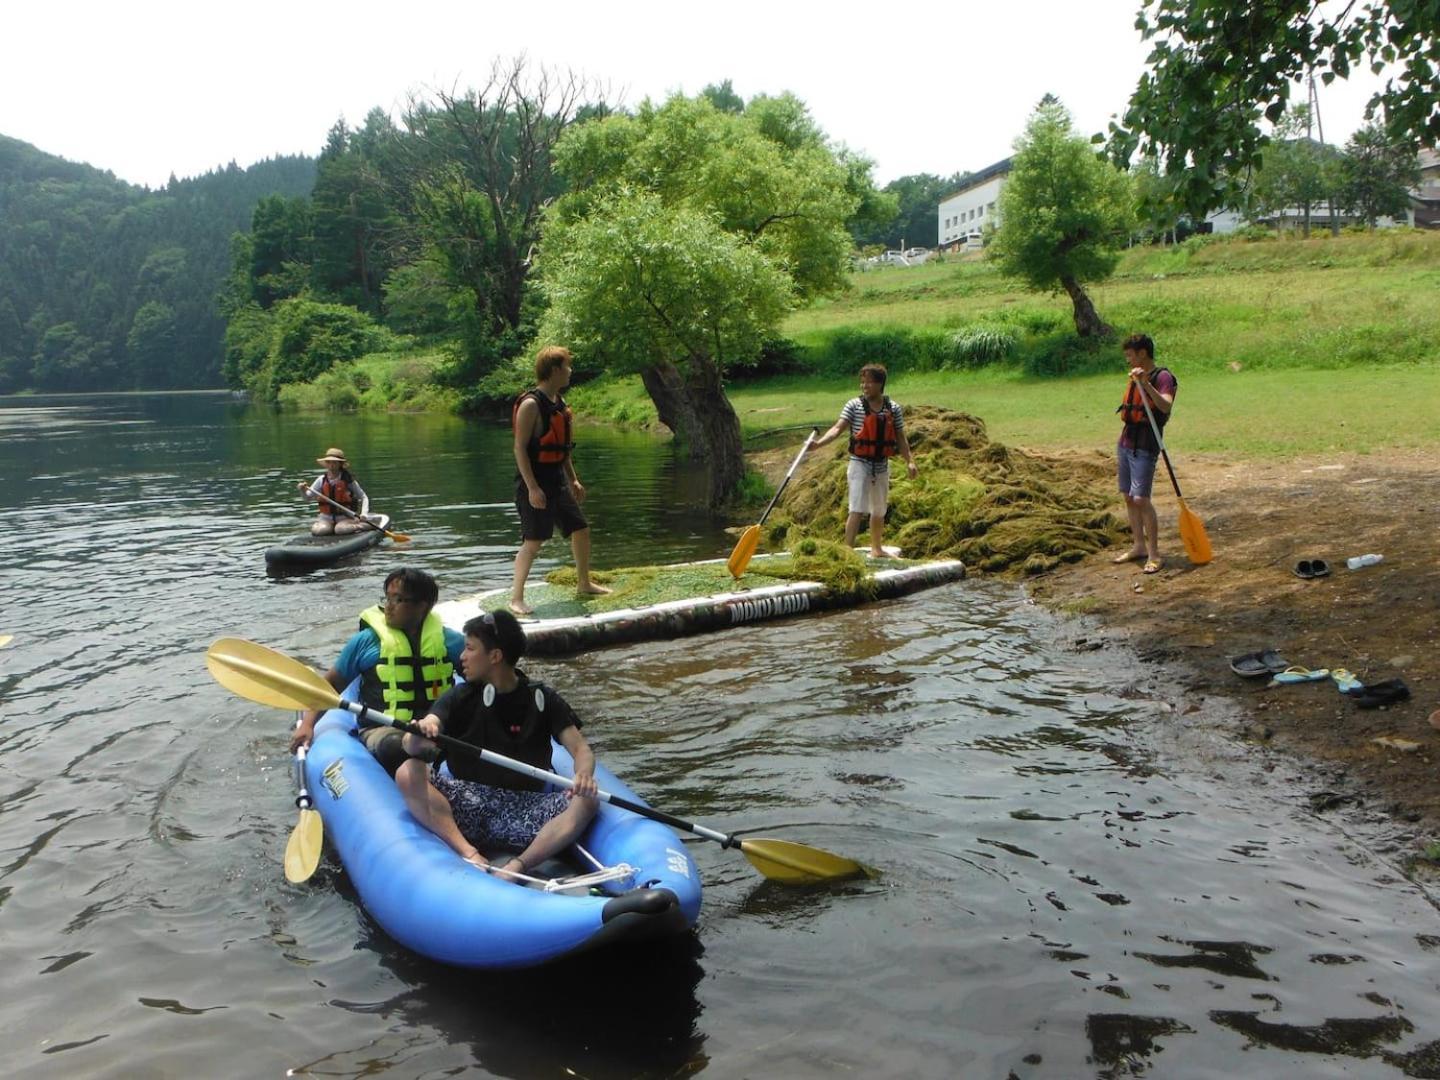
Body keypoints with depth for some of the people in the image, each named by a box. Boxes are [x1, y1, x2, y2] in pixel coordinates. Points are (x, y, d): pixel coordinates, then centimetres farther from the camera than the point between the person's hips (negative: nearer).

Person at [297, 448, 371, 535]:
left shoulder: (348, 480, -5)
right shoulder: (321, 480, 2)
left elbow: (364, 497, 0)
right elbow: (308, 496, 1)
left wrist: (364, 514, -15)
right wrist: (303, 490, -22)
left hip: (345, 517, -1)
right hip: (326, 517, 1)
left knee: (341, 530, -32)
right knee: (319, 530, -29)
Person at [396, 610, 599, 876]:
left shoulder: (543, 699, 3)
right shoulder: (460, 698, 2)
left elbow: (580, 748, -4)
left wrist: (584, 775, -28)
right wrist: (418, 735, -38)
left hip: (524, 809, 0)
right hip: (466, 802, 1)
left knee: (586, 802, -25)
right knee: (408, 775, -22)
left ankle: (517, 867, -35)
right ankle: (468, 853, -31)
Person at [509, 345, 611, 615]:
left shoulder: (559, 403, 12)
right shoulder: (531, 404, -16)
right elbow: (520, 447, -20)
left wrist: (573, 480, 19)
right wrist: (532, 487, -24)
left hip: (557, 481, 9)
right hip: (535, 483, -9)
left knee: (581, 529, 12)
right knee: (533, 541, -10)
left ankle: (584, 584, 28)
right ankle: (516, 598, 1)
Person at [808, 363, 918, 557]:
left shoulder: (894, 409, 1)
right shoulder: (854, 406, -8)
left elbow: (900, 438, 6)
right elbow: (838, 428, -17)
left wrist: (909, 461, 0)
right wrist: (819, 442, -32)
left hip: (882, 466, 4)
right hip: (860, 464, -4)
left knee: (879, 510, 17)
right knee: (857, 510, -13)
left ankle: (876, 548, 35)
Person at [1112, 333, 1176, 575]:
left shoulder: (1162, 377, -10)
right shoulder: (1134, 379, 15)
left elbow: (1166, 406, -28)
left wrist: (1146, 384, -39)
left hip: (1144, 448, -8)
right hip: (1125, 444, 8)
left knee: (1140, 499, -12)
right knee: (1128, 497, 9)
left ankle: (1154, 554, -5)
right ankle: (1138, 546, 18)